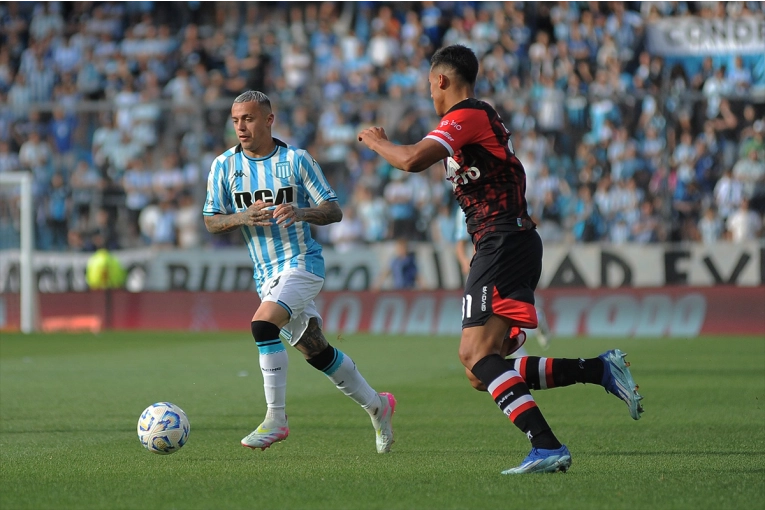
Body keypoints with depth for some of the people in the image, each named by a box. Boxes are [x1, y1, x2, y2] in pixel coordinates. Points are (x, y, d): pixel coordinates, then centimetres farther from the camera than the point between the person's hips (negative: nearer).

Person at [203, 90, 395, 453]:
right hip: (265, 273, 5)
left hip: (301, 261, -5)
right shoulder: (225, 166, 3)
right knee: (315, 351, 11)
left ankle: (275, 419, -21)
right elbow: (211, 222, 4)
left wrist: (301, 213, -23)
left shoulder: (296, 160, -5)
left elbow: (334, 211, -3)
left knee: (263, 324, -27)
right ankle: (376, 405, 31)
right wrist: (244, 217, -15)